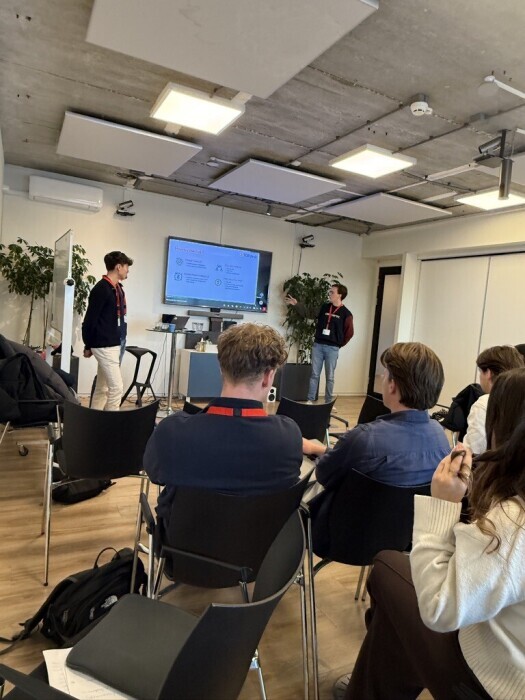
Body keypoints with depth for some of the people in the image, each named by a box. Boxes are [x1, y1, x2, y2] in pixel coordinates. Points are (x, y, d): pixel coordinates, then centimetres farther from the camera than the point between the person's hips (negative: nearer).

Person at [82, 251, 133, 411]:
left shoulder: (118, 288, 13)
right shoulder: (101, 288, -13)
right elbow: (90, 319, -13)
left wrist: (121, 342, 9)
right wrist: (88, 346, -6)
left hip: (116, 344, 8)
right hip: (105, 346, -8)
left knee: (102, 388, 12)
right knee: (116, 387, -8)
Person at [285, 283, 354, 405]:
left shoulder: (345, 313, -5)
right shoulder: (324, 307, 6)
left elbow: (349, 332, -1)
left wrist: (339, 344, 3)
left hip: (332, 348, -3)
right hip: (318, 345, 3)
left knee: (329, 377, 5)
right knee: (314, 374, 6)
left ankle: (328, 402, 14)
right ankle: (310, 400, 11)